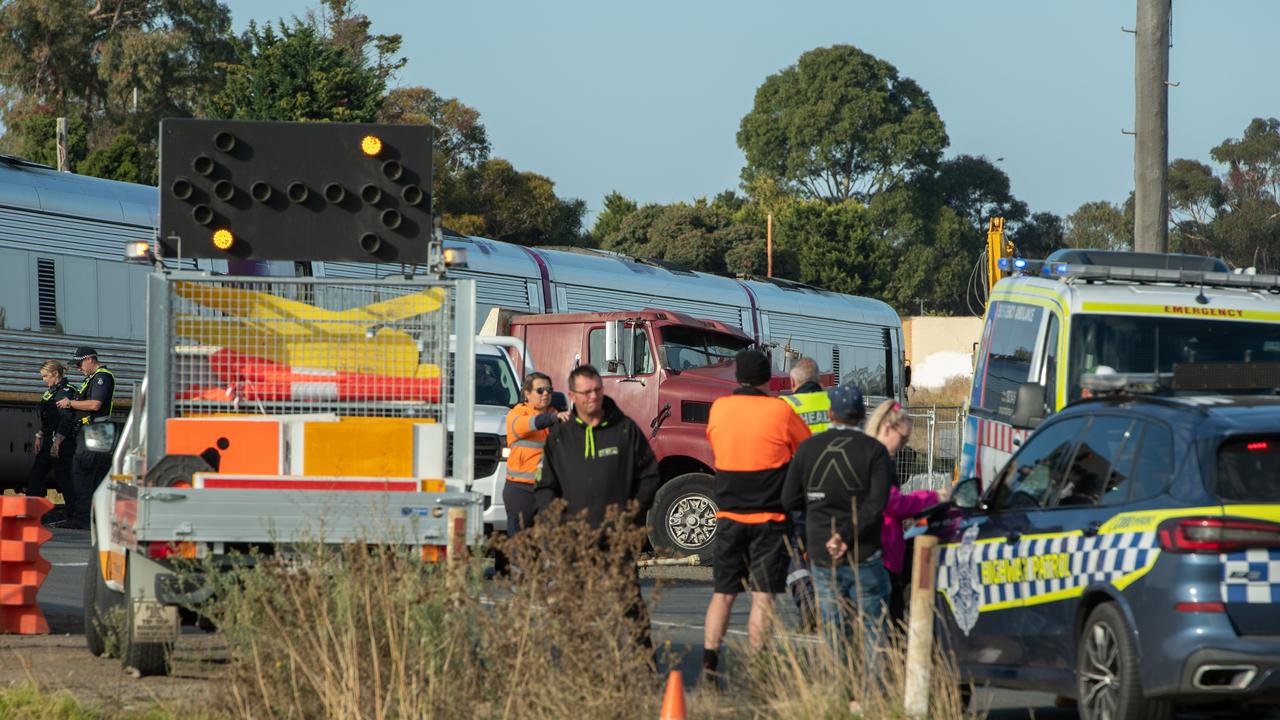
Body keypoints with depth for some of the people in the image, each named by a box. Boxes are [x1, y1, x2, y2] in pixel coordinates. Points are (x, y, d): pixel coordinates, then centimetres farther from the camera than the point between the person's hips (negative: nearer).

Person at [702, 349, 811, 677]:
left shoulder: (719, 409, 2)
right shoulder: (780, 411, -8)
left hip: (728, 515, 3)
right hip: (769, 517, -3)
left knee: (723, 593, 11)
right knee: (762, 596, -2)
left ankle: (709, 660, 3)